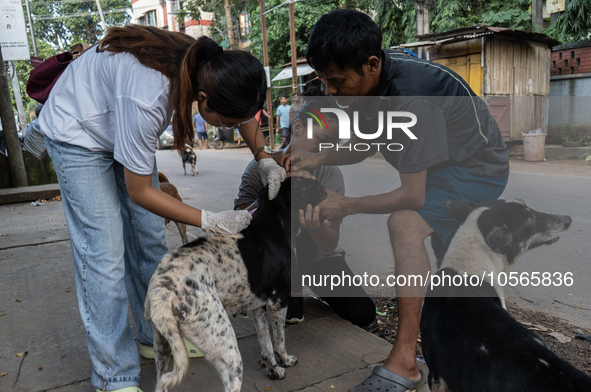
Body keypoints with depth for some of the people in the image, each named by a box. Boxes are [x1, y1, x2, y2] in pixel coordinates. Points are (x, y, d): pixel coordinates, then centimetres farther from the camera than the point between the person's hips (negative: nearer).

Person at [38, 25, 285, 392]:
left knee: (149, 238, 7)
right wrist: (211, 221, -27)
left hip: (124, 128, 7)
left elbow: (244, 113, 1)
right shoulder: (147, 99, -42)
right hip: (78, 135, -7)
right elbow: (140, 192, -28)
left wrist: (266, 158, -14)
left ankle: (156, 337, 24)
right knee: (105, 255, -10)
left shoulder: (212, 68, -22)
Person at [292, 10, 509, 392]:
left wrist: (347, 205, -22)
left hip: (479, 167, -9)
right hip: (443, 164, 9)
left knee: (405, 224, -33)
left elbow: (412, 196, -33)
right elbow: (364, 144, 4)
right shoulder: (371, 79, -12)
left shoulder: (410, 96, -37)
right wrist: (317, 158, -13)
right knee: (446, 257, 22)